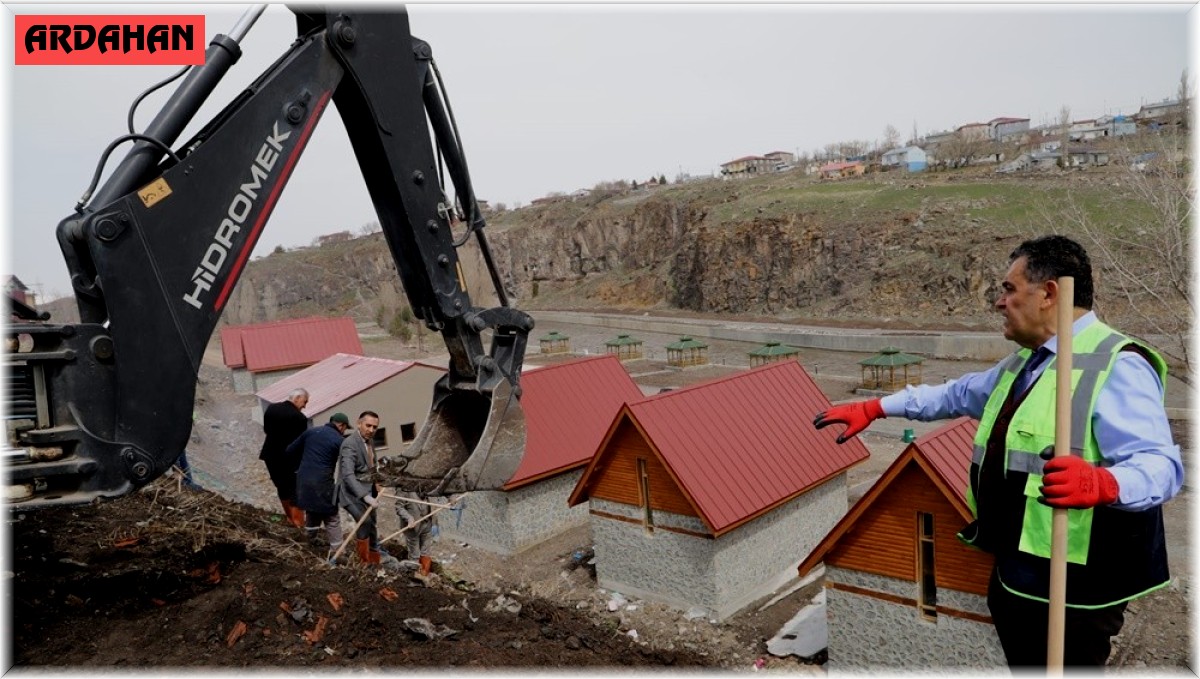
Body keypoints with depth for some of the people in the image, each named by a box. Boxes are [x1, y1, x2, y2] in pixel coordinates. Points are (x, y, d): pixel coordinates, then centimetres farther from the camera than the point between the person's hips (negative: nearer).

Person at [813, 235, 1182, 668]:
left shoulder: (1118, 366, -16)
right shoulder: (1022, 364, 15)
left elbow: (1161, 464, -24)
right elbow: (956, 394, 25)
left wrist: (1102, 482, -44)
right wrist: (872, 408, 22)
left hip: (1073, 587, -9)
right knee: (1022, 667, 20)